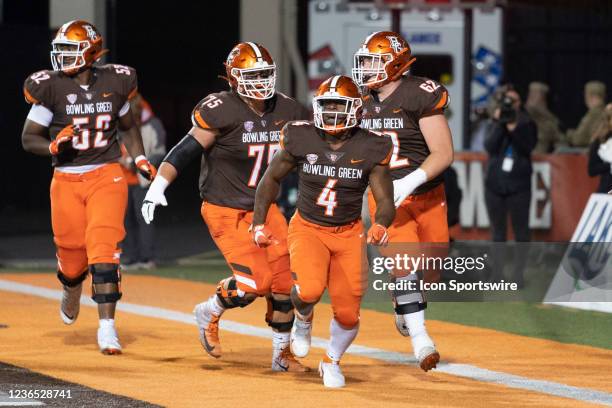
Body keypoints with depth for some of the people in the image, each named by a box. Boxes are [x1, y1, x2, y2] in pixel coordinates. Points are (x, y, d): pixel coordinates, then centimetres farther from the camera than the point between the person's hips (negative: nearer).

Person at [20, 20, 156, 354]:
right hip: (67, 181, 0)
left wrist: (140, 160, 5)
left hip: (106, 176, 0)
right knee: (73, 258, 7)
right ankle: (71, 289, 44)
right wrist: (54, 146, -22)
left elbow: (128, 127, 18)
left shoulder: (114, 83, 1)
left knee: (103, 248, -15)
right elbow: (29, 139, -2)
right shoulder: (51, 87, -7)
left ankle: (107, 325, -13)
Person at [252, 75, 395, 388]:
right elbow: (272, 178, 6)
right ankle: (303, 319, 9)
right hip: (307, 229, -1)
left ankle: (331, 361, 32)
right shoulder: (301, 139, -11)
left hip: (349, 234, 1)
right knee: (310, 289, -29)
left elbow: (385, 201, -10)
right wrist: (259, 223, 2)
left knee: (347, 315, -2)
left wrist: (381, 224, -32)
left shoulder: (370, 149, -11)